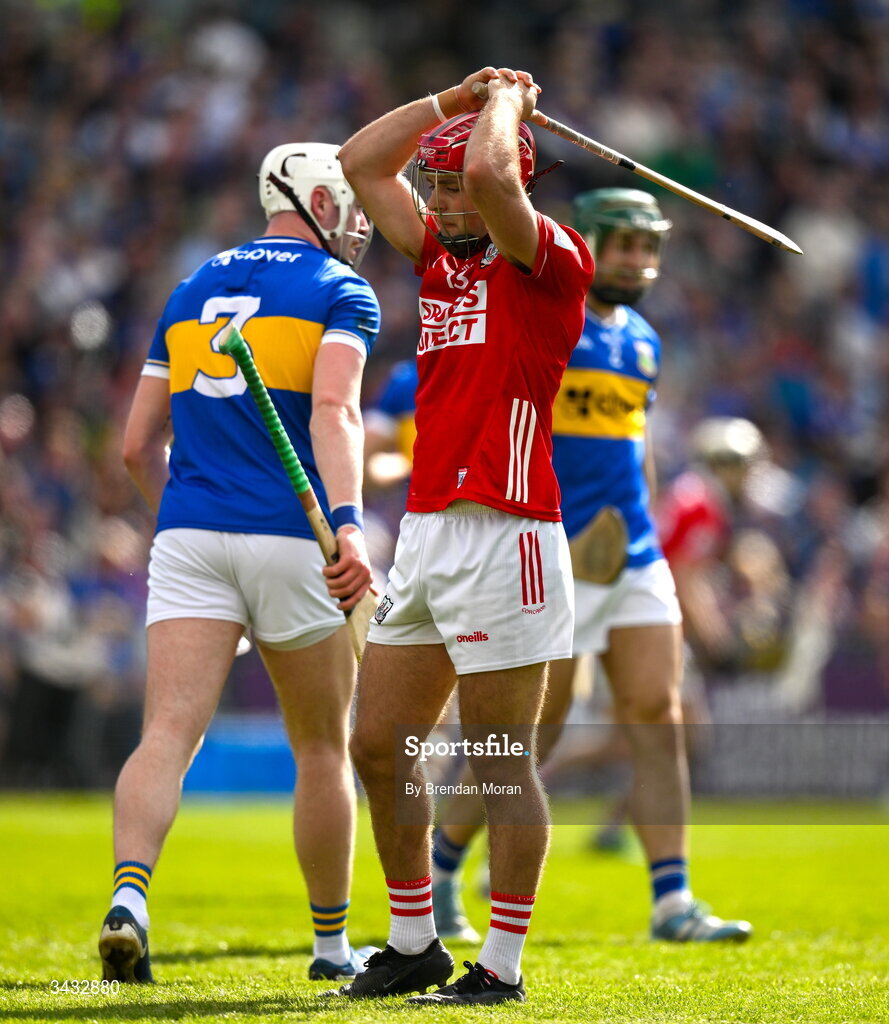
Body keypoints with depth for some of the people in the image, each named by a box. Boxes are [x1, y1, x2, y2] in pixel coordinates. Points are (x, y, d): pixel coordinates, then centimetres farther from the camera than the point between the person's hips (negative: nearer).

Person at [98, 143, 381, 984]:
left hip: (189, 536, 4)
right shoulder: (340, 291, 2)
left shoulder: (193, 289, 19)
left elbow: (139, 444, 18)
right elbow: (332, 408, -18)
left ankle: (129, 892, -34)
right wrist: (347, 525, -29)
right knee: (322, 748, 12)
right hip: (289, 537, -4)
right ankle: (331, 941, 22)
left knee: (170, 732, -10)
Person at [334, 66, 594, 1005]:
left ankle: (503, 964, 2)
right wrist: (456, 96, 18)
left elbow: (490, 170, -22)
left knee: (501, 761, -3)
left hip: (503, 535, -8)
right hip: (424, 533, 8)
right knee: (379, 746, 10)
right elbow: (361, 164, 23)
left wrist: (507, 101, -2)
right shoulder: (442, 258, 17)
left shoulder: (549, 260, -5)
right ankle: (413, 946, 21)